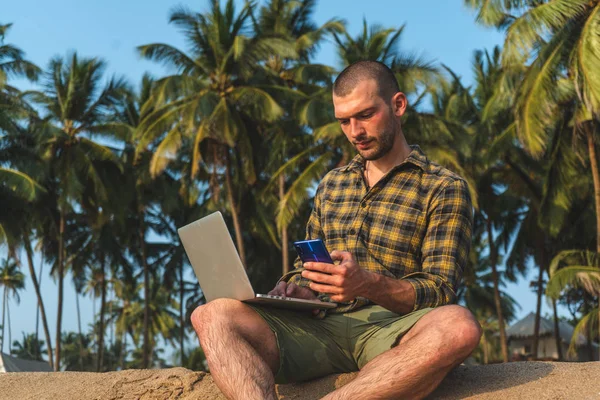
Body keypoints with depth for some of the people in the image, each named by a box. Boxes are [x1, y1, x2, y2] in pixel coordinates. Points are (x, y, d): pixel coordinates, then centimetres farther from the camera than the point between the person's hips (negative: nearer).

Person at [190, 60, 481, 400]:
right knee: (213, 315, -21)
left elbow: (441, 293, -3)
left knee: (459, 326, -38)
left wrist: (368, 285, -22)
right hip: (320, 326, 4)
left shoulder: (445, 189, 6)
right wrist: (296, 289, 2)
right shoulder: (332, 185, 22)